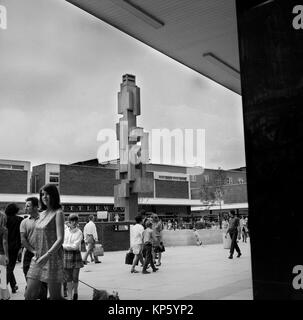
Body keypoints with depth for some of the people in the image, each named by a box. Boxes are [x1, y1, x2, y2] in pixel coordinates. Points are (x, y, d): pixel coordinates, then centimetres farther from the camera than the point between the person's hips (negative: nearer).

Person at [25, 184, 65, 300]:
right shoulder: (42, 214, 14)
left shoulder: (58, 213, -7)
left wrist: (47, 255, -23)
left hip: (52, 258, -7)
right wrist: (36, 253, 12)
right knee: (29, 295, 4)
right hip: (37, 259, 7)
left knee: (55, 297, 0)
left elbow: (60, 239, -14)